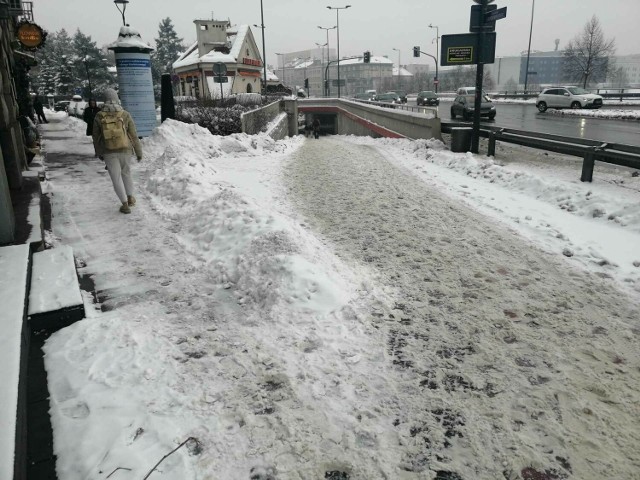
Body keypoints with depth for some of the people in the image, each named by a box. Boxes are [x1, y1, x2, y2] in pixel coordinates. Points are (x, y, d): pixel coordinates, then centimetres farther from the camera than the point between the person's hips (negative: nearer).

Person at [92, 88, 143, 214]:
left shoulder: (99, 116, -6)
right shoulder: (125, 115, -8)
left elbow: (96, 136, 3)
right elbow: (134, 135, -5)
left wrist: (98, 152, 17)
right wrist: (138, 152, 4)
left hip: (108, 152, -1)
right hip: (125, 150, 1)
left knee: (116, 177, 6)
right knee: (126, 173, 23)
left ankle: (125, 204, 3)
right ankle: (130, 198, 27)